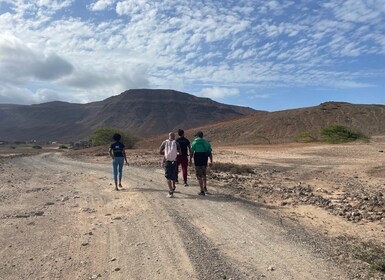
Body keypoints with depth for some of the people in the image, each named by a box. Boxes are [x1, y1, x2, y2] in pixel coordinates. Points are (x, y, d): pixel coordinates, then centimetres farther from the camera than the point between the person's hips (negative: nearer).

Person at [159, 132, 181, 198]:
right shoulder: (176, 143, -1)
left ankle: (171, 192, -8)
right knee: (174, 176, 20)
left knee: (168, 177, 1)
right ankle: (173, 188, 41)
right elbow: (180, 153, -3)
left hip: (167, 161, 0)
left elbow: (160, 152, 0)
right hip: (174, 161, 1)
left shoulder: (164, 142, 2)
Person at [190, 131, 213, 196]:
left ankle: (202, 191, 2)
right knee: (204, 174, 24)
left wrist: (190, 160, 4)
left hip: (198, 162, -4)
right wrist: (211, 161, 11)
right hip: (204, 161, 4)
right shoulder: (206, 142, 8)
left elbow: (192, 152, -7)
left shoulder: (194, 142, -3)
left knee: (199, 176, 2)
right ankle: (205, 188, 26)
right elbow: (210, 153, 6)